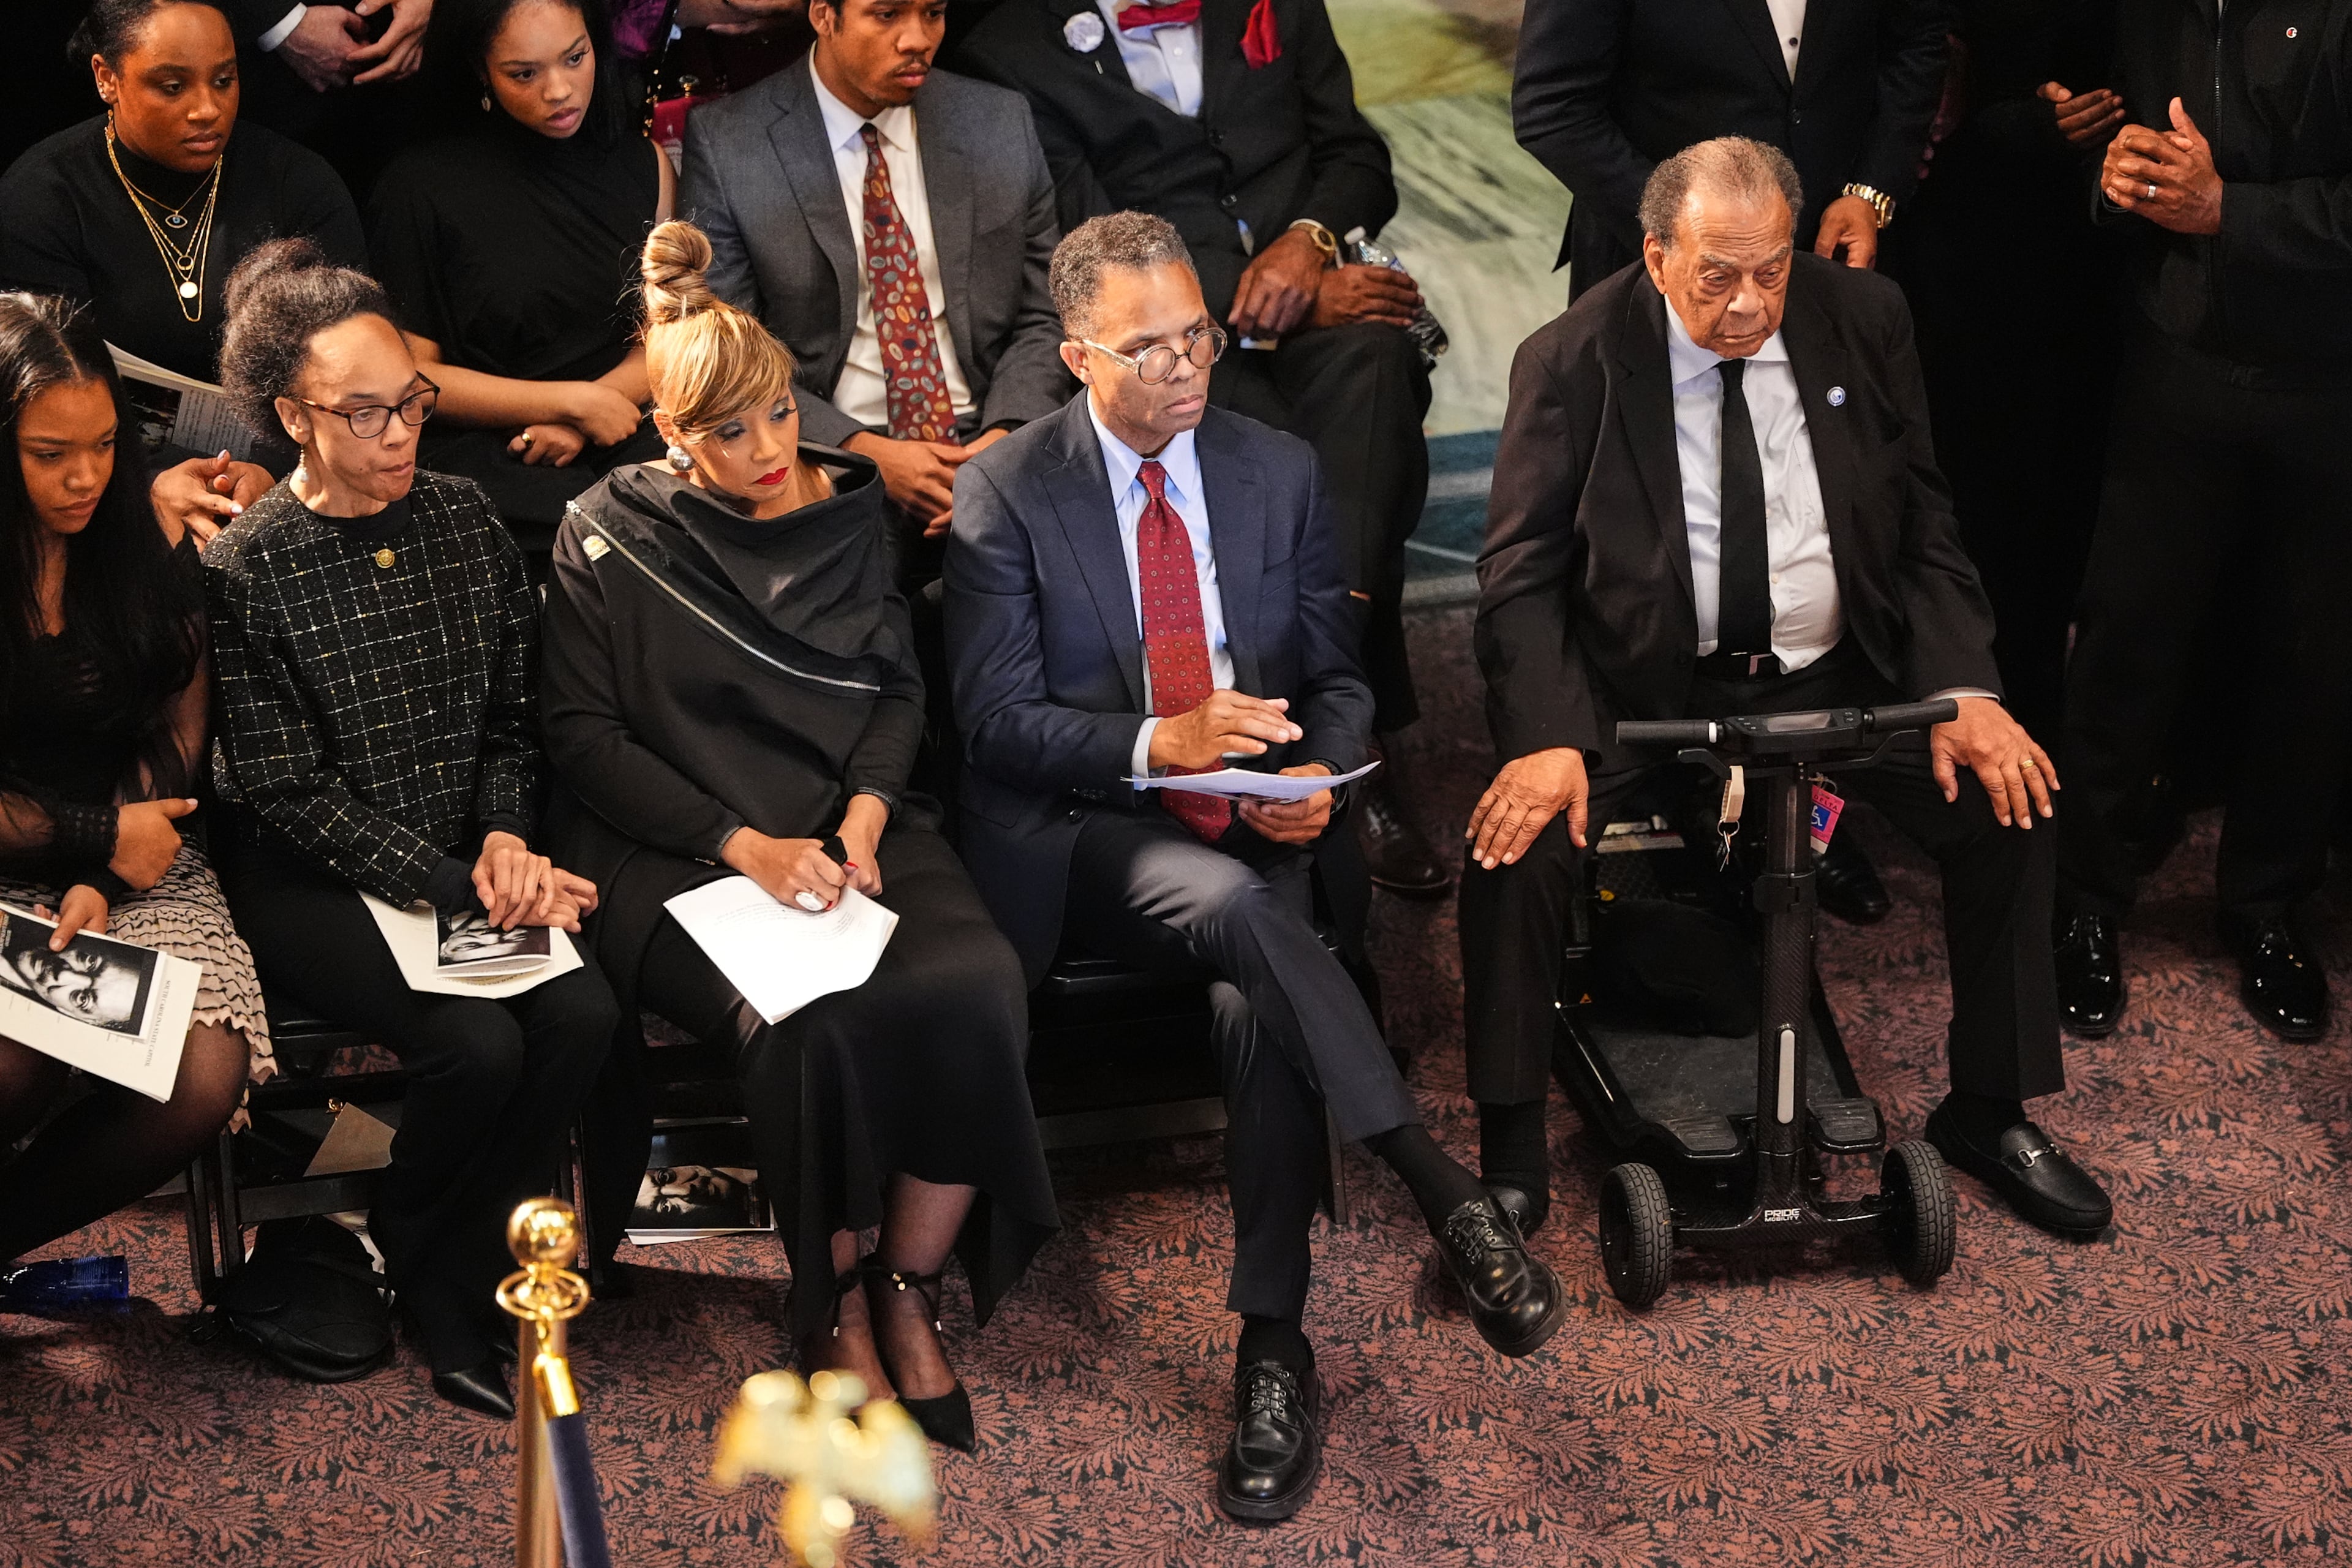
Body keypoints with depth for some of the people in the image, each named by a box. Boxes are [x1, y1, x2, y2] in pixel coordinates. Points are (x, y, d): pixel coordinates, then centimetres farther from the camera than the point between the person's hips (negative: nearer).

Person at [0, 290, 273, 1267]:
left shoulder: (150, 539, 3)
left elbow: (178, 728, 4)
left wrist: (104, 883, -10)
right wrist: (99, 839, -10)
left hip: (135, 857, 3)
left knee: (205, 1079, -24)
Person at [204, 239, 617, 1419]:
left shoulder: (463, 519, 5)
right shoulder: (244, 570, -11)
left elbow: (512, 715, 13)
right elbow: (291, 791, -12)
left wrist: (505, 841, -6)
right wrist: (460, 887, -17)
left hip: (465, 853, 5)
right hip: (308, 880, -5)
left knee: (582, 1013, -21)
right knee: (477, 1043, -27)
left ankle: (457, 1278, -2)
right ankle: (413, 1257, 3)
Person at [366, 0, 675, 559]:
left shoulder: (641, 164, 11)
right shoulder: (422, 187, -3)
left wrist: (581, 421, -8)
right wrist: (574, 401, -6)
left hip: (623, 435, 5)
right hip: (477, 447, -5)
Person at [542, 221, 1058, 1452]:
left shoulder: (844, 511, 10)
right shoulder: (609, 538, 0)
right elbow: (584, 738, -3)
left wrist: (865, 814, -6)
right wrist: (745, 846, -13)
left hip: (848, 831, 3)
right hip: (675, 857, -3)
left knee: (972, 985, -27)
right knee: (807, 1023, -32)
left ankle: (909, 1289, -8)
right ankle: (833, 1305, -7)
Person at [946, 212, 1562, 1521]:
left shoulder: (1282, 471, 10)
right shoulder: (1006, 494, -1)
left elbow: (1337, 677, 14)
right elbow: (998, 722, -6)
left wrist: (1319, 774, -9)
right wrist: (1156, 744, -22)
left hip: (1257, 823, 3)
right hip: (1086, 838, -3)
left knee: (1260, 1006, -29)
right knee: (1235, 905, -36)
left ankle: (1274, 1348, -20)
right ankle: (1452, 1202, -34)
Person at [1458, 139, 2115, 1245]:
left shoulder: (1862, 322, -2)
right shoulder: (1572, 363, -10)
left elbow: (1924, 529, 4)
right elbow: (1521, 574, -9)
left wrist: (1965, 691, -12)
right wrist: (1549, 739, -26)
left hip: (1835, 676, 3)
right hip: (1644, 691, -2)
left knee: (2008, 803, -15)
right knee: (1517, 849, -26)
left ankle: (1989, 1113, 6)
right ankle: (1511, 1159, -8)